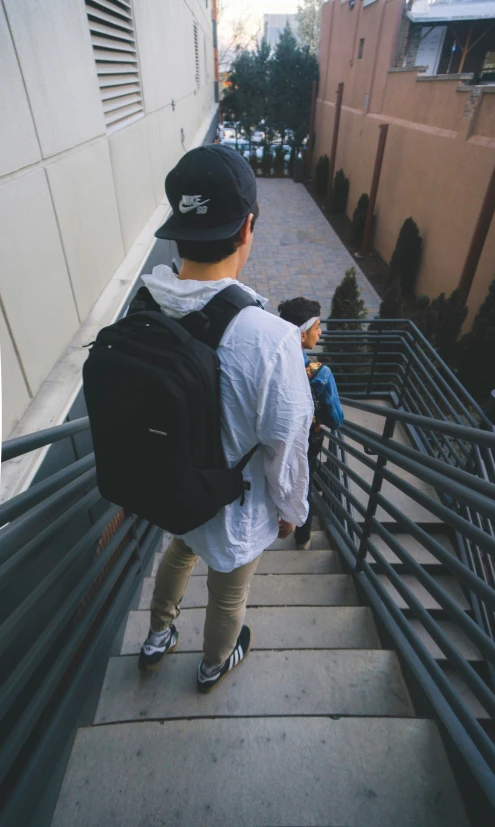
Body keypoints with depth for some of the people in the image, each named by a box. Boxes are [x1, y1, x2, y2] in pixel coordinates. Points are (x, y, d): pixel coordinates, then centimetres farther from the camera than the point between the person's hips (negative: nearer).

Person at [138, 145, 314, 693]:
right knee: (228, 598, 28)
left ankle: (157, 638, 63)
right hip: (233, 510, -4)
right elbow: (285, 451, -22)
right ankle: (214, 666, 61)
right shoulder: (270, 339, -35)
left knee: (180, 550, 37)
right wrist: (291, 510, 0)